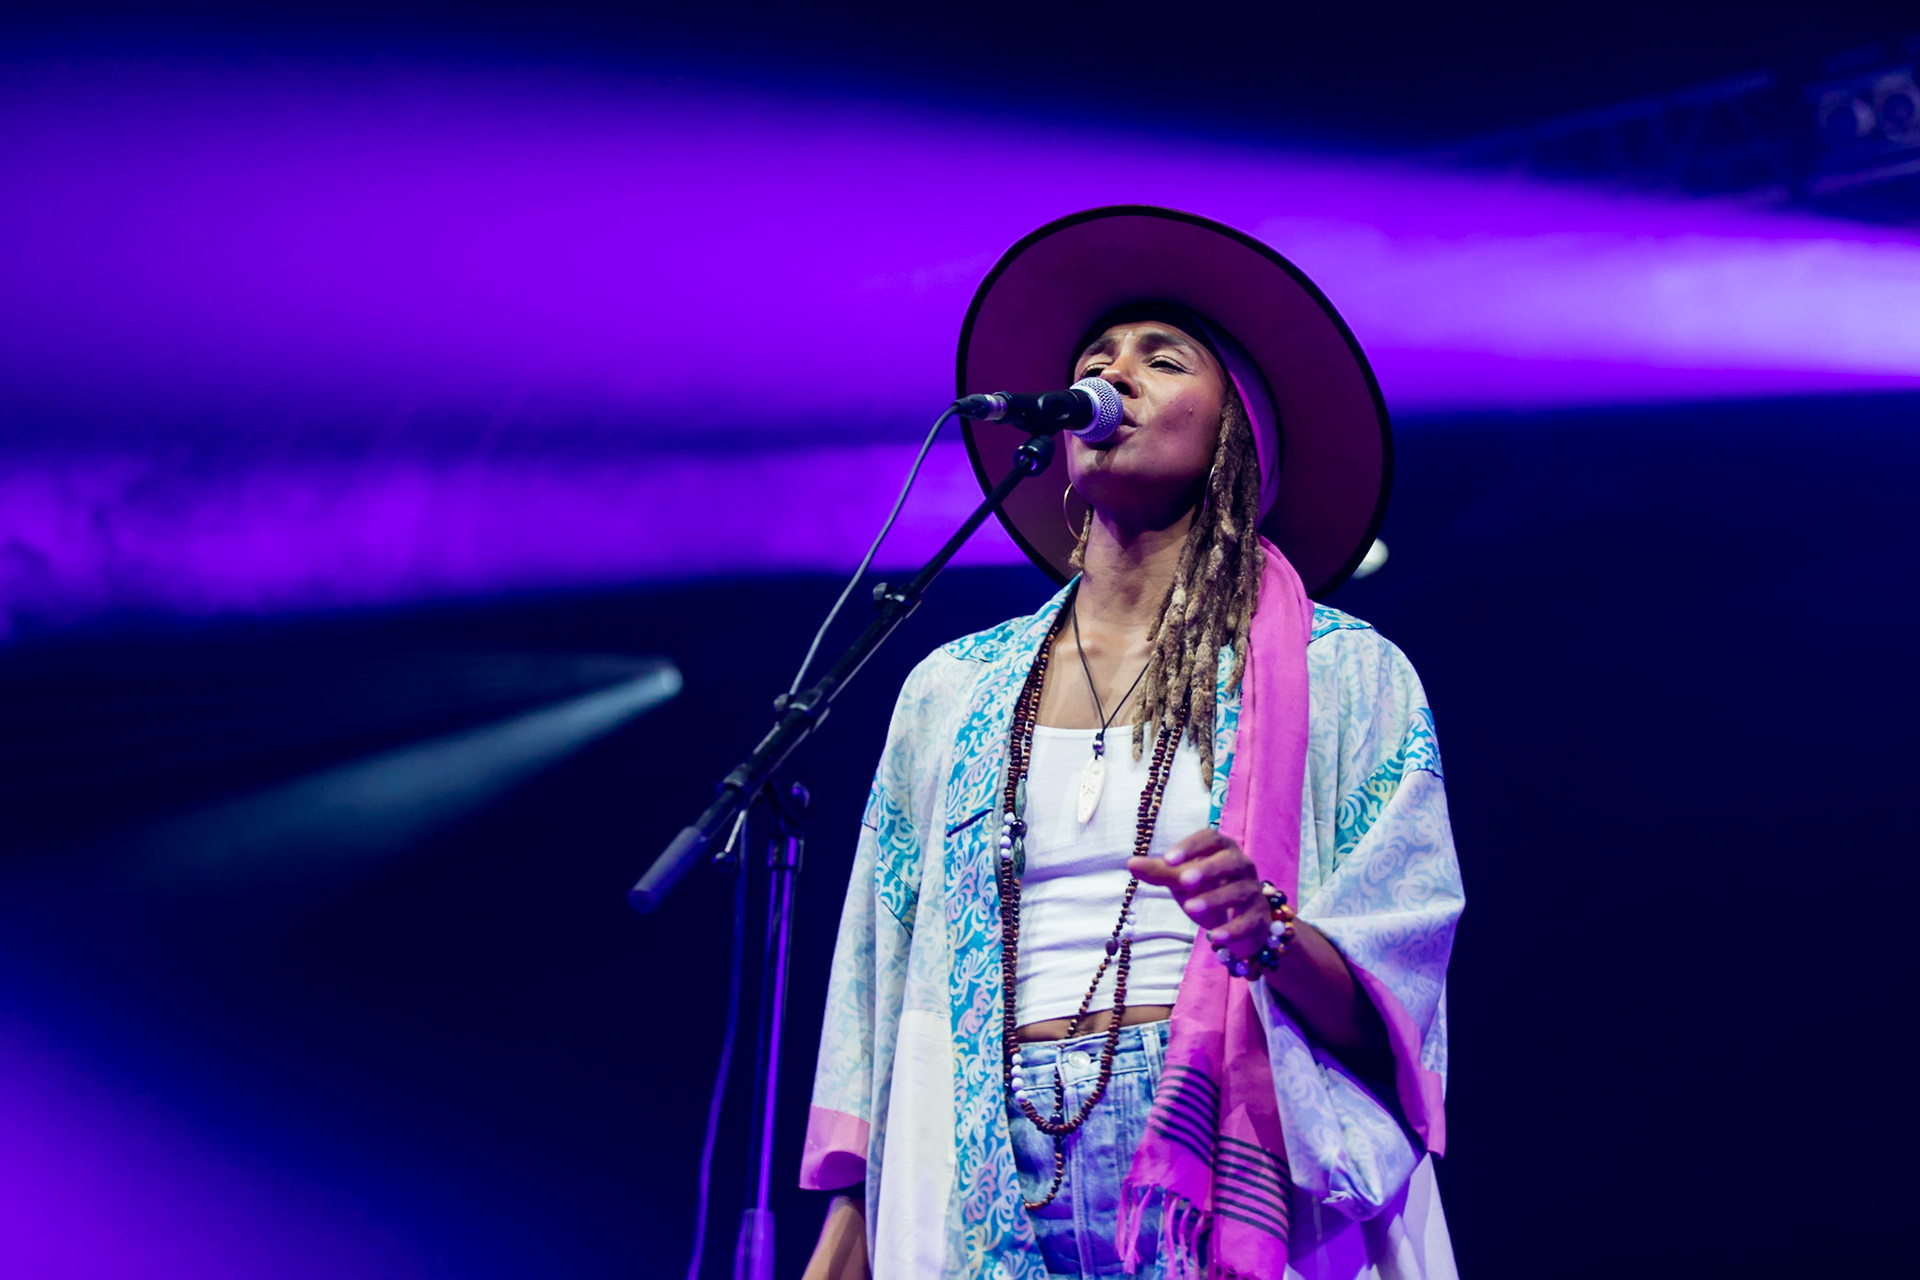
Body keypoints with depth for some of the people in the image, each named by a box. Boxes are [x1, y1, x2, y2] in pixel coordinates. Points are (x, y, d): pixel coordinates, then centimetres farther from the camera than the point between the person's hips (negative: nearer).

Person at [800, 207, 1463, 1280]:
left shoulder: (1346, 676, 6)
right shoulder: (952, 692, 16)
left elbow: (1389, 999, 0)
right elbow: (881, 975, 16)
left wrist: (1269, 935, -21)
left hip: (1229, 1182, -2)